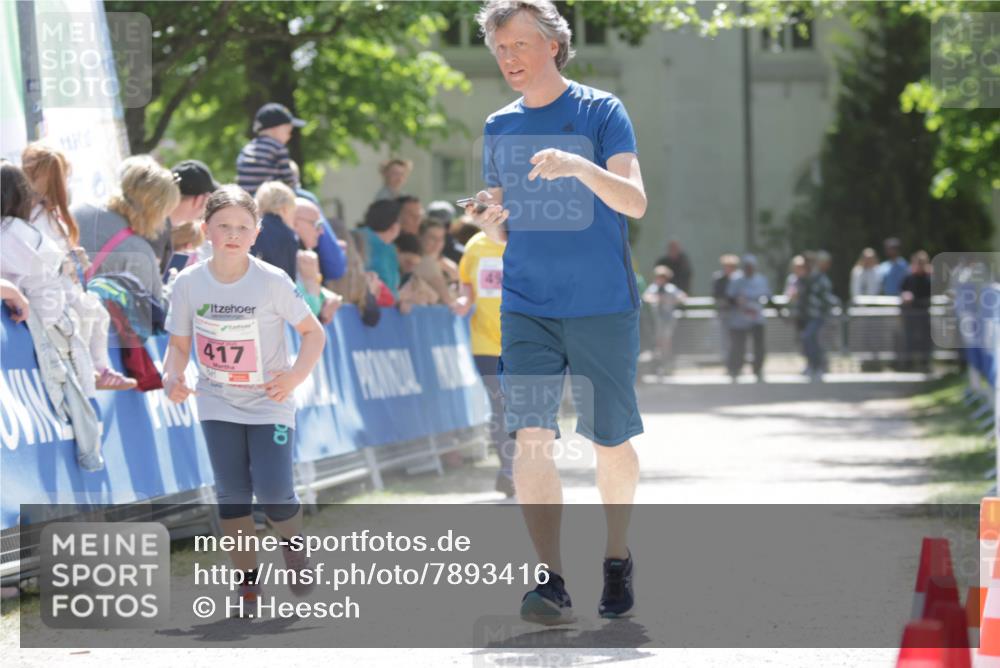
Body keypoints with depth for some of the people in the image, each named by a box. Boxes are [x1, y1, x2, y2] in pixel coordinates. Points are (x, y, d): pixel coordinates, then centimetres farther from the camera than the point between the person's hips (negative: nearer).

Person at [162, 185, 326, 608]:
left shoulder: (272, 282, -15)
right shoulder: (189, 283, -7)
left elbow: (313, 332, -8)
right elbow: (179, 342, 5)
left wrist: (296, 375, -23)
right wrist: (171, 377, -15)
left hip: (269, 403, -3)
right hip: (218, 405, 3)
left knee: (273, 491, -11)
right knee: (231, 494, 2)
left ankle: (294, 544, 22)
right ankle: (246, 578, 17)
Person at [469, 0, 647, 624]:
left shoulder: (601, 112, -3)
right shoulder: (500, 128, 10)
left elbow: (635, 202, -14)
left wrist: (581, 167, -31)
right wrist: (486, 221, -7)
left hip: (603, 307, -3)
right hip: (526, 308, 3)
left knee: (612, 442, 7)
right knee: (531, 438, -12)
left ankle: (618, 556, 28)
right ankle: (551, 580, -15)